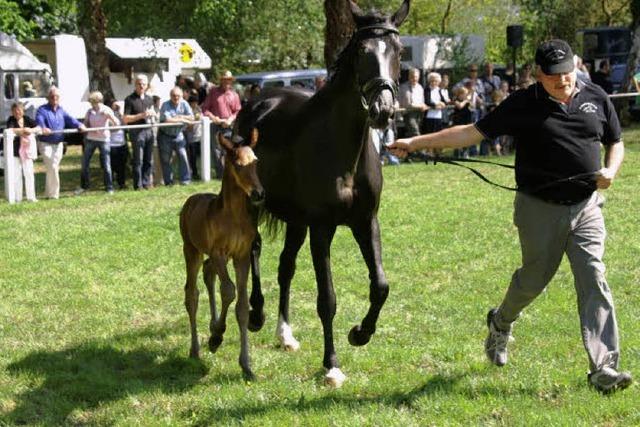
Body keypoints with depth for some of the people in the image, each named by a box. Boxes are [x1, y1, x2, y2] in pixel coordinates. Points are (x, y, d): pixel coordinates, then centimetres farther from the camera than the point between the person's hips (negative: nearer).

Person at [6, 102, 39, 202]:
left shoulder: (27, 119, 5)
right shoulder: (11, 120, -3)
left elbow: (38, 127, -3)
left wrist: (31, 130, -22)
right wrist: (23, 130, -22)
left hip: (27, 149, 2)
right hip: (15, 150, -2)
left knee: (29, 173, -2)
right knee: (16, 174, -1)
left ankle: (31, 197, 1)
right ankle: (17, 198, 4)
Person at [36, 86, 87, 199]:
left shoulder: (61, 110, 12)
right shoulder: (42, 110, -8)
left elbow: (69, 119, 0)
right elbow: (39, 120, -26)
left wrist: (79, 125, -18)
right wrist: (43, 128, -48)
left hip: (58, 144, 6)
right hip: (46, 144, -6)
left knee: (54, 168, 10)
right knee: (52, 168, -13)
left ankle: (49, 193, 20)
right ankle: (54, 193, -6)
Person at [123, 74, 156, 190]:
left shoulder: (149, 99, 15)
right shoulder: (130, 100, -5)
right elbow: (125, 119, -10)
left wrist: (152, 114, 2)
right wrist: (141, 115, -17)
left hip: (148, 131, 6)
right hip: (137, 132, -6)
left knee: (149, 160, 9)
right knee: (138, 160, -4)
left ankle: (146, 183, 18)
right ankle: (138, 185, 1)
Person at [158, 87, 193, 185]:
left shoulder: (184, 104, -3)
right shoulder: (166, 105, -15)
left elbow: (191, 117, -9)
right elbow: (166, 120, -27)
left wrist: (179, 117, -19)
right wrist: (181, 120, -19)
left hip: (178, 135, 2)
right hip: (165, 135, -2)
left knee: (183, 155, -8)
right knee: (165, 159, 3)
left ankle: (185, 179, 0)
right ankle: (168, 181, 14)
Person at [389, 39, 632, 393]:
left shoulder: (597, 99, 4)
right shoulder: (523, 105, -6)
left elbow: (615, 143, 16)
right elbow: (473, 132, -6)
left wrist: (610, 171, -6)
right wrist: (417, 142, -11)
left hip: (587, 207, 2)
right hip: (540, 208, -2)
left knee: (594, 281, -6)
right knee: (534, 279, 10)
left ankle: (603, 367, -6)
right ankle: (501, 324, 42)